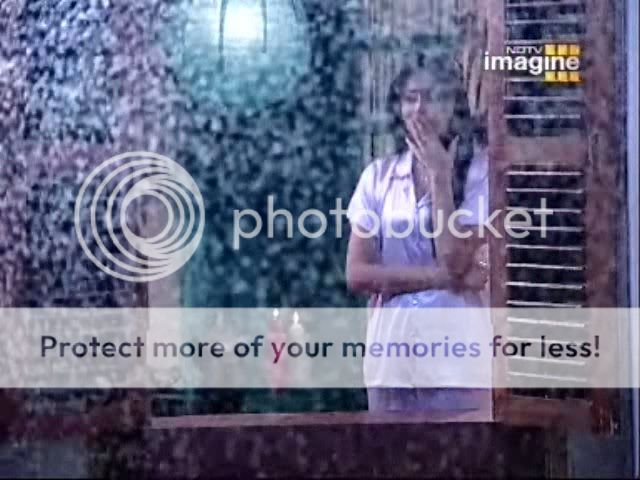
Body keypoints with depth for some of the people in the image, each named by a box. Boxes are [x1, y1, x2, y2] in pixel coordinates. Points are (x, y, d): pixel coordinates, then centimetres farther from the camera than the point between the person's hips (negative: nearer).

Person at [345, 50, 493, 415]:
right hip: (391, 355, 3)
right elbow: (358, 274, -1)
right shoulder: (378, 175, 6)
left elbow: (455, 260, -14)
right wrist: (441, 276, -10)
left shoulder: (479, 171, -3)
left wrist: (439, 176, -11)